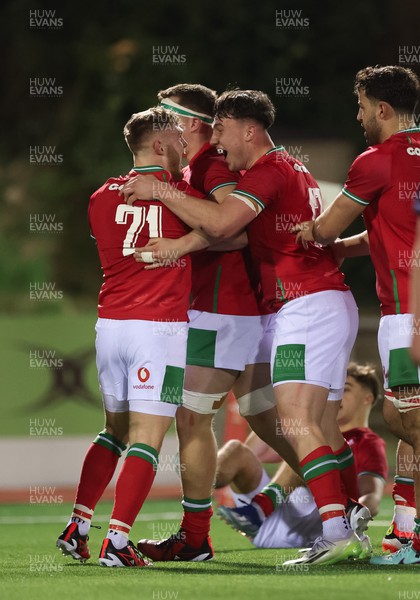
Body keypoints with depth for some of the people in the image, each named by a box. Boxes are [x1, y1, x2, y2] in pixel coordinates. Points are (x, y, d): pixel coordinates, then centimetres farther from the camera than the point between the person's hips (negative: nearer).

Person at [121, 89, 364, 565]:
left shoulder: (268, 170, -9)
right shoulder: (293, 169, 23)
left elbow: (221, 224, -24)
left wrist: (160, 191, -15)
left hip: (307, 306, -10)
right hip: (332, 303, 10)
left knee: (297, 421, -17)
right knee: (321, 428, 9)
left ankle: (337, 532, -26)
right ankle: (346, 536, 7)